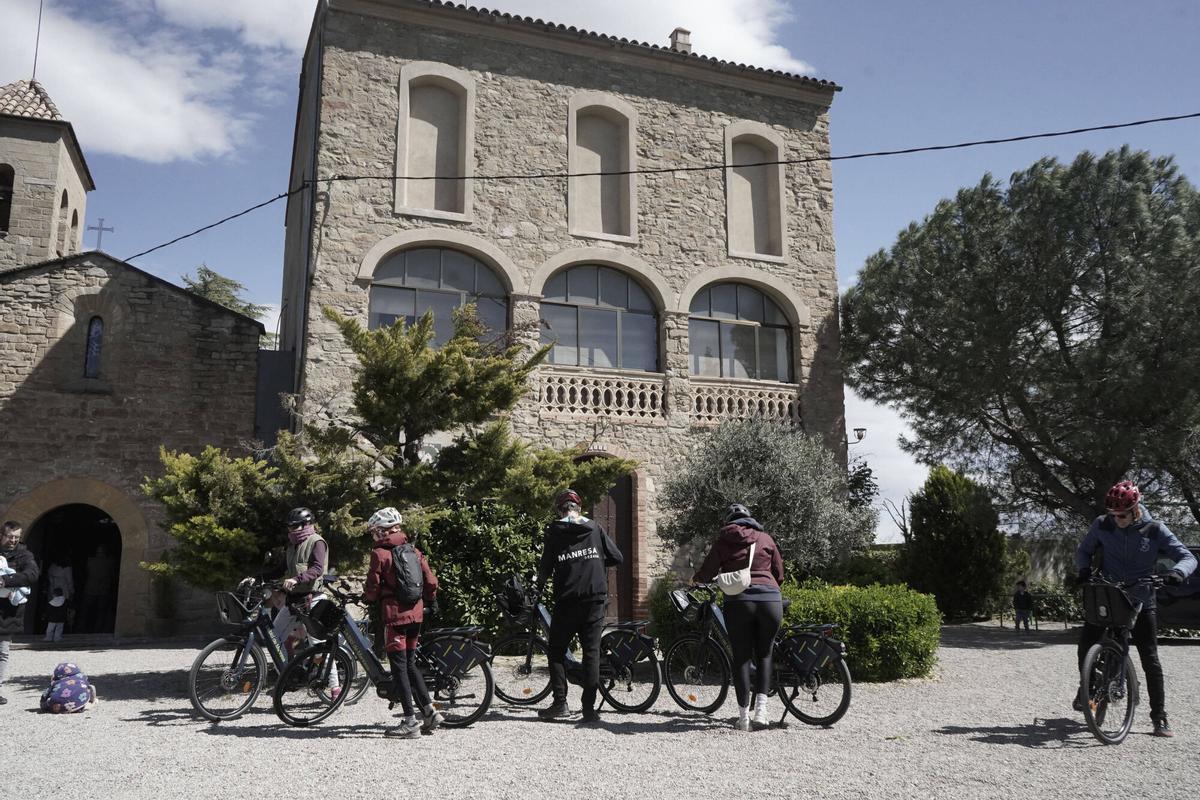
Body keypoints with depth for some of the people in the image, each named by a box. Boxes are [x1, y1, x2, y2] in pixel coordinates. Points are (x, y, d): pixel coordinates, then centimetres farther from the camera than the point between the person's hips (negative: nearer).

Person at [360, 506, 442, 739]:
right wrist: (432, 602, 26)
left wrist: (367, 597, 15)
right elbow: (430, 580, 10)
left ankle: (410, 721, -2)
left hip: (394, 614, -6)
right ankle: (430, 711, 12)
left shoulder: (380, 553, -9)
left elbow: (373, 587, -7)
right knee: (410, 664, 16)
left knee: (399, 666, -1)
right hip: (416, 613, 6)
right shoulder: (413, 550, 9)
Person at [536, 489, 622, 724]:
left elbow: (545, 567, 0)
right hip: (595, 599, 2)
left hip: (566, 601, -1)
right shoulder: (595, 528, 6)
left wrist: (540, 583, 20)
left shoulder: (554, 533, 1)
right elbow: (617, 557, 6)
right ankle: (589, 708, 2)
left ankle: (560, 703, 3)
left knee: (557, 651, 11)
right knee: (592, 652, 5)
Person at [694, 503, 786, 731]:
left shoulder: (723, 541, 10)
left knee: (741, 658, 8)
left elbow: (706, 574, 7)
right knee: (764, 655, 15)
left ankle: (743, 717, 8)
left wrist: (694, 579, 29)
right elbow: (779, 574, 17)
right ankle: (760, 711, 5)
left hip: (739, 601, -1)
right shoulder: (765, 538, 15)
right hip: (771, 600, 1)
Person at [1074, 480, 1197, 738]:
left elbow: (1188, 557, -11)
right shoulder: (1102, 525, -6)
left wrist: (1178, 571, -33)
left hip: (1141, 604, -1)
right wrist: (1084, 568, -16)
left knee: (1150, 659, -1)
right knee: (1086, 642, -12)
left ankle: (1159, 716, 11)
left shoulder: (1155, 530, -10)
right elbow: (1083, 551, 6)